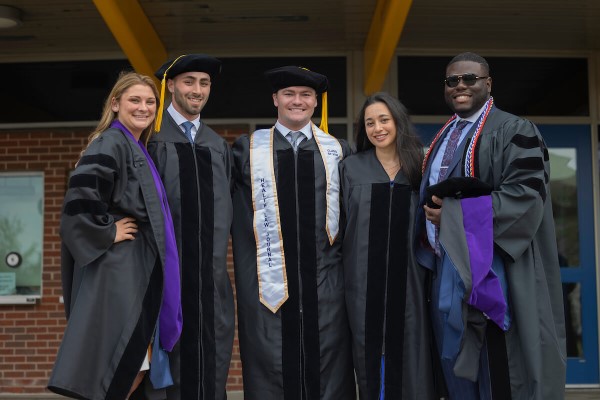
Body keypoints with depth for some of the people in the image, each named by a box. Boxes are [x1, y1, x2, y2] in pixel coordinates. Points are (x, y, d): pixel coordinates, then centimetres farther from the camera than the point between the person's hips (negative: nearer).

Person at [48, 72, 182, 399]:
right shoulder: (111, 143, -12)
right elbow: (80, 192, -27)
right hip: (117, 271, -10)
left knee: (133, 370, 12)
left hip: (137, 271, 10)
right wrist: (107, 233, -19)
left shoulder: (138, 150, 16)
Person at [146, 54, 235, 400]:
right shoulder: (151, 136, 1)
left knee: (212, 365, 6)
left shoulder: (220, 146, 17)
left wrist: (220, 251, 9)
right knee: (169, 364, 0)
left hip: (212, 271, 5)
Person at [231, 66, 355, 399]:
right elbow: (235, 213, 7)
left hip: (325, 282, 1)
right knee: (271, 372, 4)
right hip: (268, 281, -1)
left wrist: (342, 252, 6)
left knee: (328, 373, 6)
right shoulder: (248, 149, 6)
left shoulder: (339, 151, 9)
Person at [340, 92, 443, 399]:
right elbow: (342, 223, 4)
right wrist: (346, 273, -1)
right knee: (370, 353, 5)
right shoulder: (351, 168, 6)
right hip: (365, 279, 0)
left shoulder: (420, 166, 7)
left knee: (411, 354, 3)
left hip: (409, 278, 0)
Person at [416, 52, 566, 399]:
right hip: (446, 269, 7)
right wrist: (430, 213, 2)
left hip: (492, 271, -7)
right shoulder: (443, 139, 17)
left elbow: (525, 197, -16)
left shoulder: (514, 132, -5)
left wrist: (454, 213, -17)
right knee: (458, 370, 13)